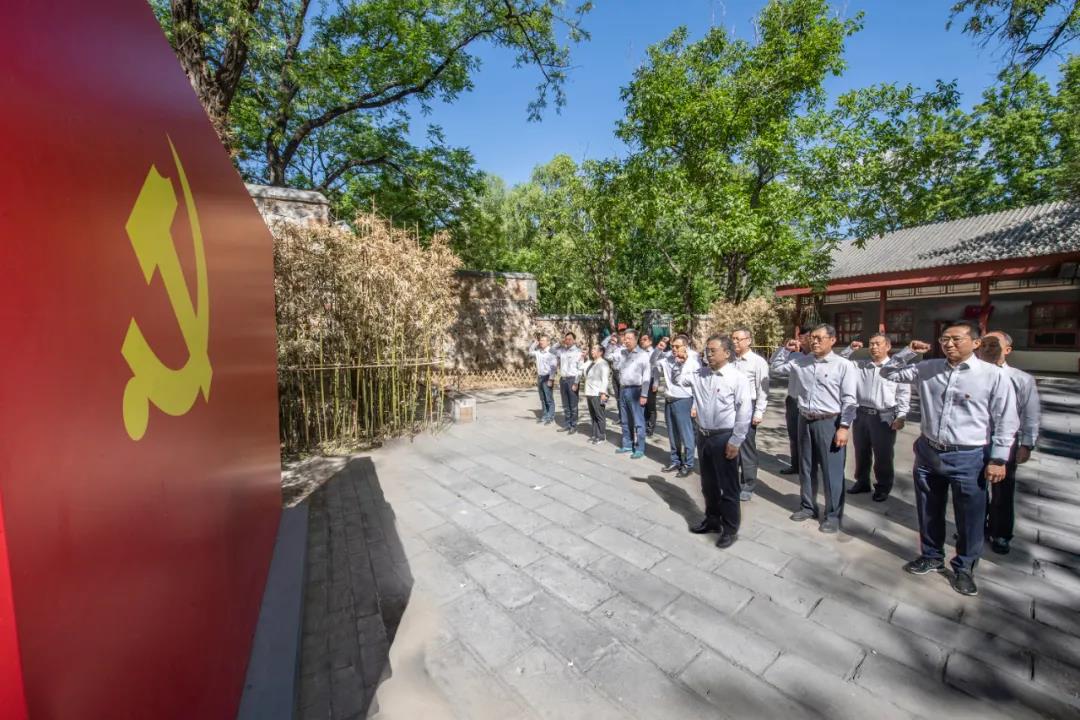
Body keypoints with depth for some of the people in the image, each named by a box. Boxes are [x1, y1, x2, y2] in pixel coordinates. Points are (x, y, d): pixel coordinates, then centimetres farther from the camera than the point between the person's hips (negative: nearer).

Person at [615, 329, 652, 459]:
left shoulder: (643, 354, -5)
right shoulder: (623, 354, 12)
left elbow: (647, 376, -10)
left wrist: (644, 394, -14)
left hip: (635, 391, -6)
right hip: (623, 390, 6)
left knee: (638, 421, -1)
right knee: (625, 420, 14)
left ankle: (639, 449, 7)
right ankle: (627, 445, 26)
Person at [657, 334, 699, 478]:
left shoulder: (693, 361, -9)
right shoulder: (668, 358, 4)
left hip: (683, 402, -6)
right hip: (668, 401, 6)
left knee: (686, 435, 3)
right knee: (672, 435, 16)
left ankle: (688, 464, 17)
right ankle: (675, 461, 31)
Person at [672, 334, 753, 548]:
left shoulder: (737, 378, -13)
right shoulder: (699, 373, 4)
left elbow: (745, 411, -14)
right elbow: (678, 380, 18)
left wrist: (735, 441, -15)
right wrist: (679, 364, -2)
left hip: (724, 438, -6)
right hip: (703, 436, 6)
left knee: (728, 486, 7)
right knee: (708, 483, 20)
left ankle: (730, 529, 25)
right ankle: (712, 519, 39)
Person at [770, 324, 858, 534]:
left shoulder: (843, 365, -7)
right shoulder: (801, 361, 5)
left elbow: (849, 399, -10)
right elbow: (777, 367, 17)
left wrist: (844, 427, -14)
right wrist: (786, 349, 4)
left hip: (829, 423, -5)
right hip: (805, 421, 5)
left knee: (832, 471, 4)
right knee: (806, 468, 16)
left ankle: (833, 514, 20)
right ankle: (807, 506, 32)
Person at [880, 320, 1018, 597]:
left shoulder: (994, 375, -7)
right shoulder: (928, 368, 1)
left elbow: (1006, 421, -5)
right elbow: (888, 373, 10)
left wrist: (998, 460, -7)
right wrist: (908, 352, -4)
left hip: (968, 458, -3)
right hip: (928, 452, 3)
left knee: (969, 519, 10)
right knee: (929, 513, 17)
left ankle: (964, 568, 31)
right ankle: (931, 557, 37)